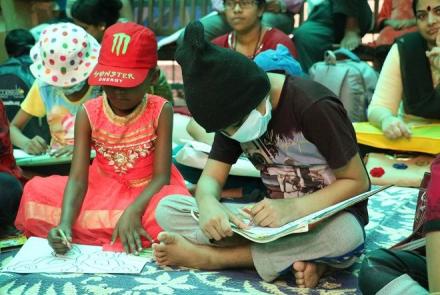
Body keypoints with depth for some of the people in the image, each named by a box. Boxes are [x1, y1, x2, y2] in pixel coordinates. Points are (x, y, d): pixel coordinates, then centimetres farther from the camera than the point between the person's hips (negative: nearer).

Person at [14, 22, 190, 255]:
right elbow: (78, 178, -18)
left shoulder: (160, 111, -16)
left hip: (148, 191, -2)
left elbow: (162, 176, -18)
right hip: (103, 190, 3)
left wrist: (134, 211, -36)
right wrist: (65, 224, -35)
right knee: (36, 191, -13)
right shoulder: (88, 113, -12)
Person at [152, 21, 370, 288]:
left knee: (346, 237, -41)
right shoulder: (233, 112, -3)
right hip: (273, 216, 4)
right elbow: (211, 178, -5)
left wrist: (294, 208, -30)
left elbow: (357, 182, -15)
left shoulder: (313, 106, -21)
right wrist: (208, 205, -29)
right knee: (167, 209, -12)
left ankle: (210, 256, -23)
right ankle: (299, 257, -23)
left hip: (329, 216, -4)